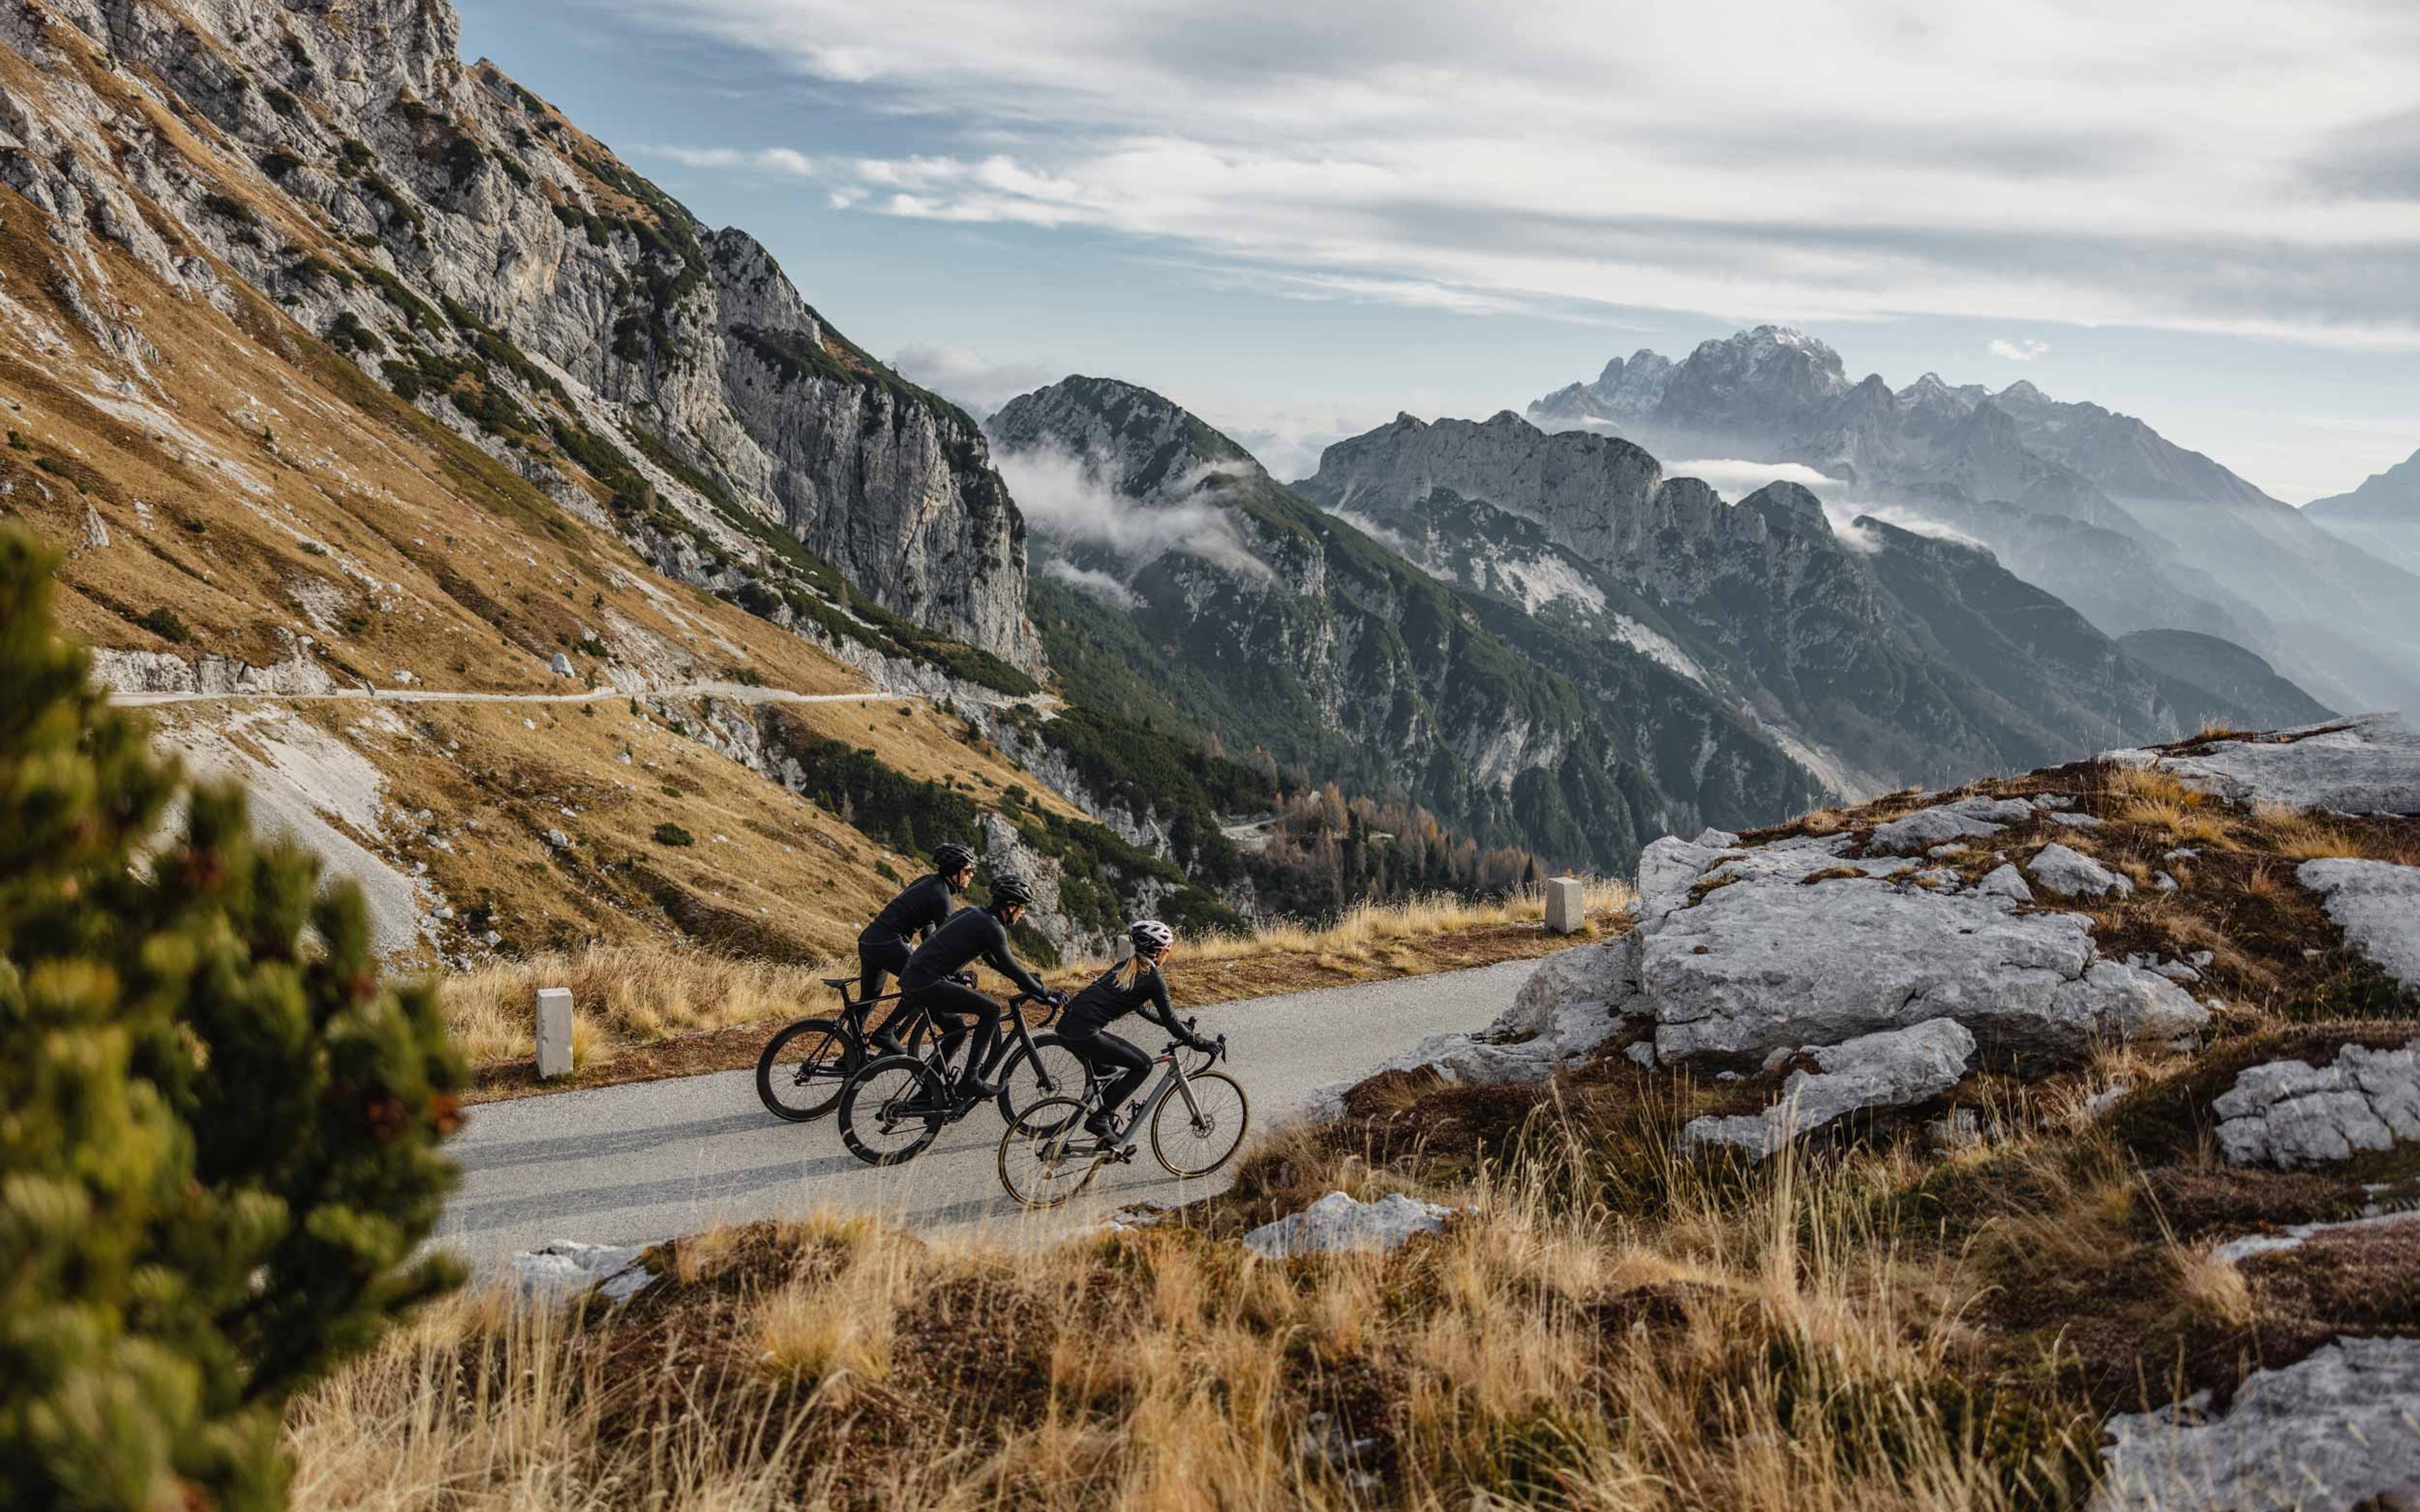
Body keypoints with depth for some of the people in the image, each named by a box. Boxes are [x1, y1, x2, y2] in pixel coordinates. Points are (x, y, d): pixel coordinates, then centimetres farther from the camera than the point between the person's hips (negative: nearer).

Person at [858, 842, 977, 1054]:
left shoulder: (928, 882, 18)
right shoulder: (941, 894, -11)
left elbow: (927, 928, 23)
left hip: (868, 941, 10)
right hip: (887, 944, -10)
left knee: (868, 1000, 17)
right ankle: (886, 1033, -9)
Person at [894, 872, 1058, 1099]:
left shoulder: (972, 914, 19)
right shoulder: (991, 927, -10)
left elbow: (992, 959, 30)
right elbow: (1010, 967, -10)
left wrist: (1028, 978, 30)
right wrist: (1045, 993, 0)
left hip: (910, 979, 10)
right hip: (928, 984, -10)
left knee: (958, 1029, 24)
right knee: (991, 1010, -9)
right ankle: (971, 1080, -8)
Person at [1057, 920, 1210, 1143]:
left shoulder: (1125, 966, 21)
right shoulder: (1153, 979, -3)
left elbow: (1143, 1007, 33)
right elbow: (1171, 1023, 1)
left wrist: (1181, 1031, 38)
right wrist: (1201, 1044, 12)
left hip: (1066, 1026, 9)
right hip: (1085, 1034, -9)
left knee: (1114, 1073, 26)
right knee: (1143, 1065, 5)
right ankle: (1099, 1119, 3)